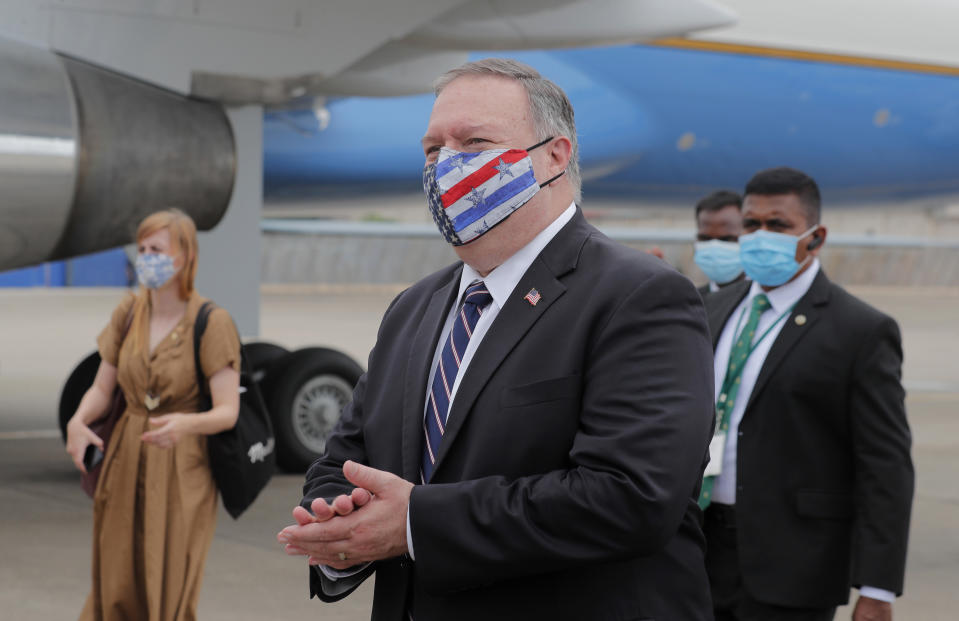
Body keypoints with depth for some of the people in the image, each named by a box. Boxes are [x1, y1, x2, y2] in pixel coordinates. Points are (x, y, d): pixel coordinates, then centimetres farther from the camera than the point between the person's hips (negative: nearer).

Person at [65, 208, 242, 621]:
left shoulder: (212, 323, -12)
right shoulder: (128, 313, 3)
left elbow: (228, 412, -17)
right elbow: (102, 388, 6)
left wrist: (185, 424, -37)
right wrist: (78, 421, -15)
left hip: (180, 474, -4)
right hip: (125, 465, 4)